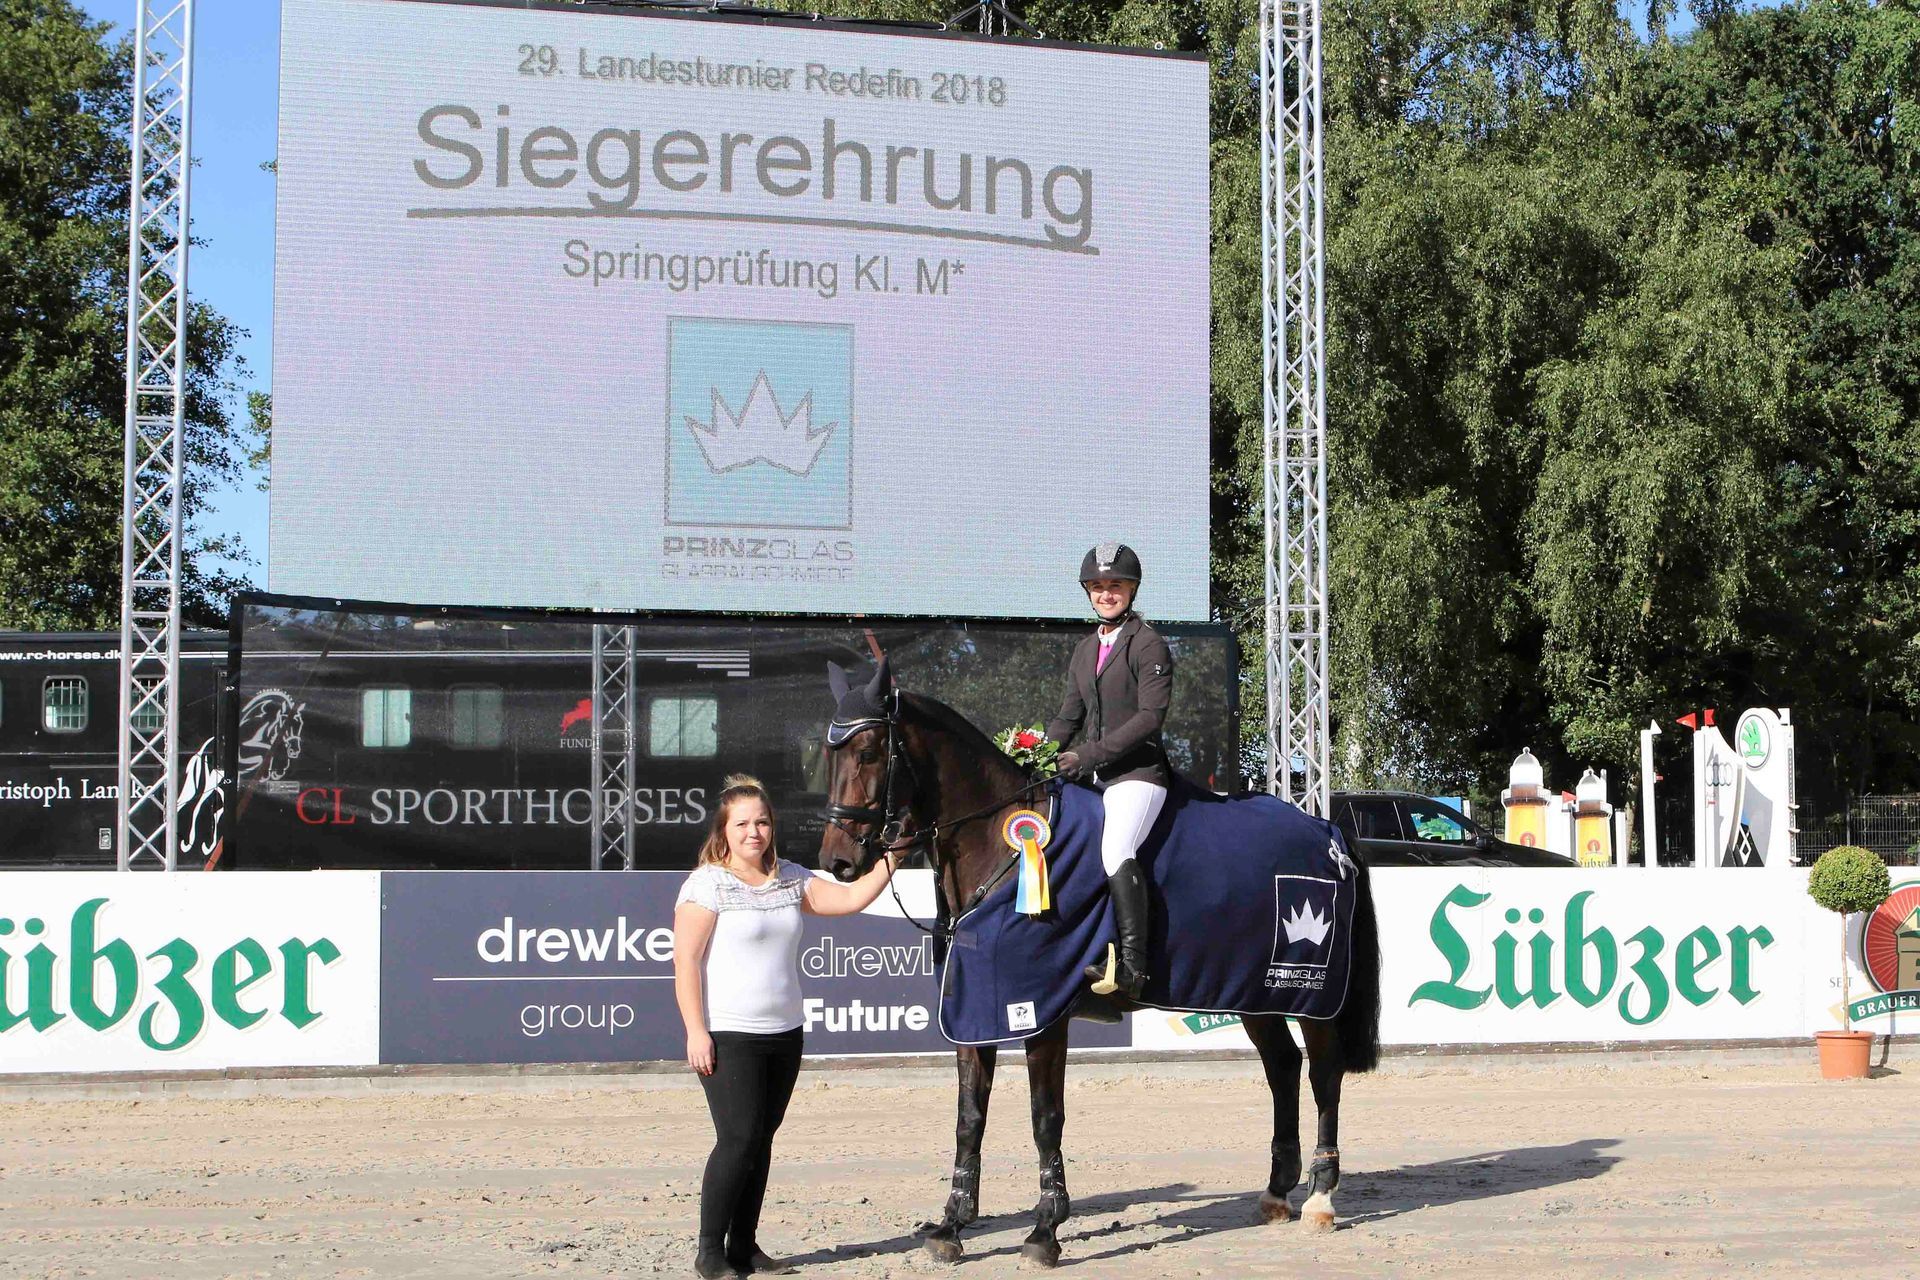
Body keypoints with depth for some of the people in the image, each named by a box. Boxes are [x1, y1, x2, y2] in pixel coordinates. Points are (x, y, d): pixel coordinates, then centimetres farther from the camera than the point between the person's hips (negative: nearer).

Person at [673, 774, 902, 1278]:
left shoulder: (791, 878, 11)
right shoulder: (708, 883, -9)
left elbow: (851, 898, 12)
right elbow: (686, 962, -12)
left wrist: (891, 857, 2)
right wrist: (696, 1032, -17)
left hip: (784, 1034, 7)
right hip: (729, 1038, -7)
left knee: (762, 1139, 9)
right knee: (738, 1138, -11)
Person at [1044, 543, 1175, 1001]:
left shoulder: (1148, 645, -4)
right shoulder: (1085, 650, 19)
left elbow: (1151, 716, -14)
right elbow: (1070, 716, 21)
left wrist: (1090, 755, -19)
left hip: (1137, 771, -9)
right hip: (1090, 776, 9)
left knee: (1116, 851, -28)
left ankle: (1132, 966, -34)